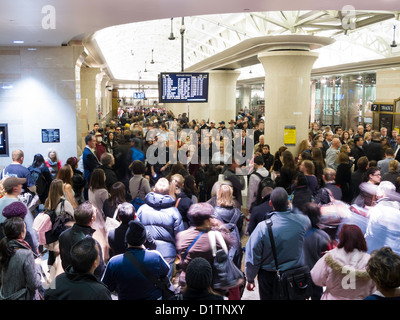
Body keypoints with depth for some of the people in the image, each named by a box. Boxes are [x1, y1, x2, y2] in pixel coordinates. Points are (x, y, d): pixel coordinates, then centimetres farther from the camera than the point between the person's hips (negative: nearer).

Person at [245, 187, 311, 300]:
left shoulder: (263, 227, -25)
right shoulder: (301, 221, -17)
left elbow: (253, 257, -15)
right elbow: (308, 222, 12)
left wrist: (250, 279, 1)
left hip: (269, 277, -2)